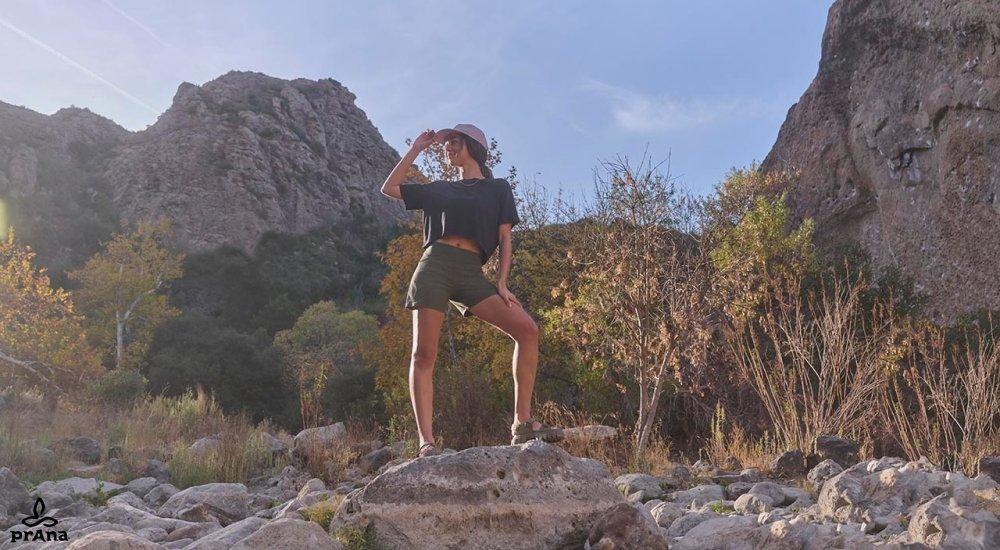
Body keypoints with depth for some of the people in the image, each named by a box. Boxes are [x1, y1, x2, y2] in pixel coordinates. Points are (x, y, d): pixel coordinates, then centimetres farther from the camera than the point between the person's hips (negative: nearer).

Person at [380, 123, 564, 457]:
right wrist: (417, 148, 24)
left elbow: (505, 238, 12)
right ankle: (426, 442, -11)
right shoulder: (440, 189, 24)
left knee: (527, 329, -18)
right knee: (424, 354, -11)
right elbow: (389, 188, 23)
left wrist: (502, 283, -1)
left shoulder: (498, 188, 19)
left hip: (471, 272, -1)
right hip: (435, 265, 1)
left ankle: (522, 423, -15)